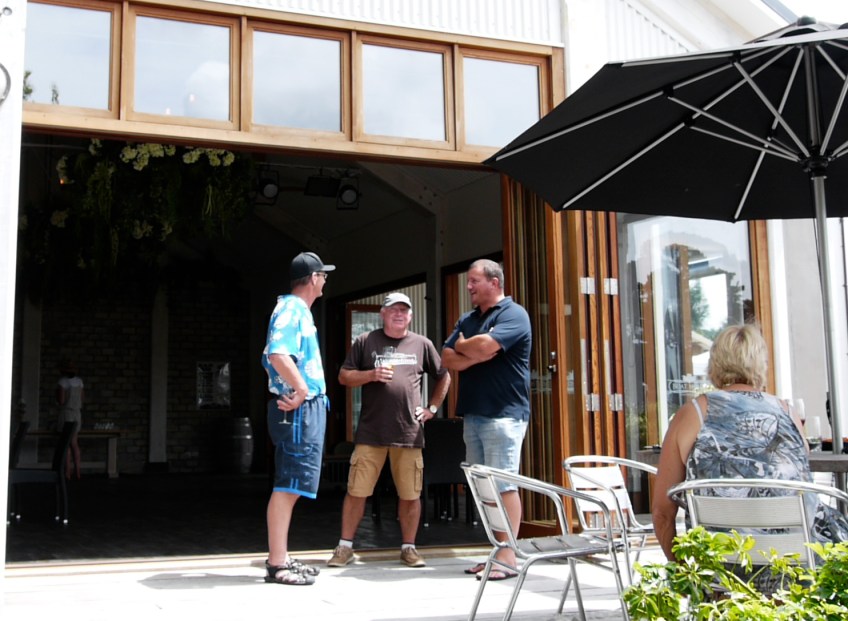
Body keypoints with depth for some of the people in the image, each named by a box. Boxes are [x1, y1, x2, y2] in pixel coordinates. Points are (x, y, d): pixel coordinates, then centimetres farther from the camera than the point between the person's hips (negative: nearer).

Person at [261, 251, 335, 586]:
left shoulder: (299, 309, 19)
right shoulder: (292, 309, -12)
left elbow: (272, 355, 24)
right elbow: (278, 354, -28)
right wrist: (301, 388, -19)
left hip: (308, 407, 10)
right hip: (299, 409, -10)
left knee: (291, 485, 12)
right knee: (288, 485, -9)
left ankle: (281, 558, 19)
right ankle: (277, 563, -7)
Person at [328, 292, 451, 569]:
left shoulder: (422, 344, 9)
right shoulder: (365, 342, 6)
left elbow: (444, 377, 19)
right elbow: (344, 377, 6)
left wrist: (432, 408, 10)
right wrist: (371, 374, -10)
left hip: (409, 432, 1)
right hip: (370, 432, -1)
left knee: (410, 494, 5)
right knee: (356, 491, 1)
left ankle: (408, 548, 19)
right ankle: (345, 547, 14)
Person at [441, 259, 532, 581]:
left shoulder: (513, 314, -6)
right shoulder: (467, 320, 18)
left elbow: (485, 346, -21)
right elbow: (448, 359, 8)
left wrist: (462, 345, -1)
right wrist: (475, 356, -10)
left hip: (503, 414, -8)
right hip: (473, 414, 8)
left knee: (504, 485, -7)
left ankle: (507, 557, -4)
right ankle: (497, 551, 14)